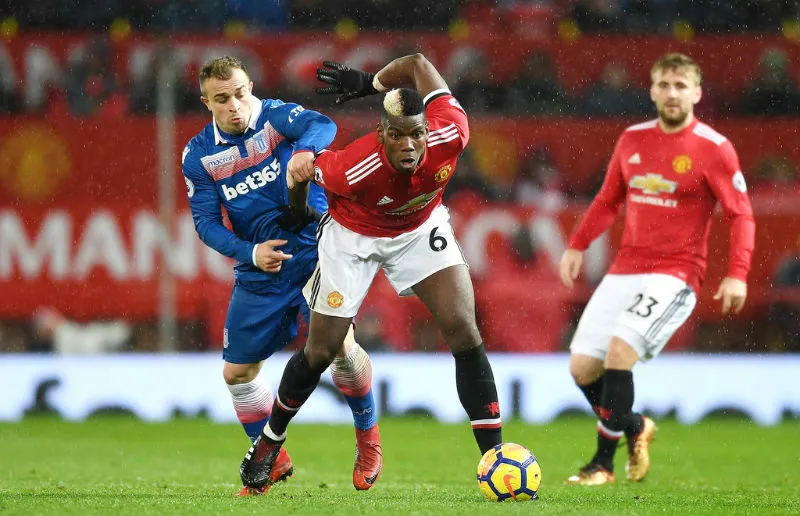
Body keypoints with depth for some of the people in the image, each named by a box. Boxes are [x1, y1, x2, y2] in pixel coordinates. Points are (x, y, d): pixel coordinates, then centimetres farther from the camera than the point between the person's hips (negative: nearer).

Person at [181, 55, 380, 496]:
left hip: (313, 249, -4)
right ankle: (272, 460, 25)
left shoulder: (276, 117, -8)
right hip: (258, 269, 4)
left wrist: (304, 150, -52)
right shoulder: (199, 155, 1)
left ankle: (367, 432, 5)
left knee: (339, 344, -21)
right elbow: (206, 222, -1)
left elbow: (322, 125, -28)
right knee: (237, 372, 4)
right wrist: (250, 253, -19)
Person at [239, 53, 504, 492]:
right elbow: (305, 169, -16)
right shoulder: (356, 167, -40)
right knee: (321, 352, 3)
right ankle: (270, 441, 31)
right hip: (354, 236, -2)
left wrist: (369, 82, -5)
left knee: (464, 330, -13)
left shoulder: (450, 135, -34)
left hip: (420, 228, 2)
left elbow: (418, 64, -18)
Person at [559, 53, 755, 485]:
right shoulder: (633, 140, 9)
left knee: (620, 350, -25)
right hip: (625, 270, 6)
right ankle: (635, 429, 27)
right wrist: (577, 245, 9)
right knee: (581, 366, -1)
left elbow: (741, 215, -5)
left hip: (674, 274, -6)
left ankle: (603, 462, -14)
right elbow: (608, 200, 21)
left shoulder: (714, 149, -6)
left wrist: (737, 274, -16)